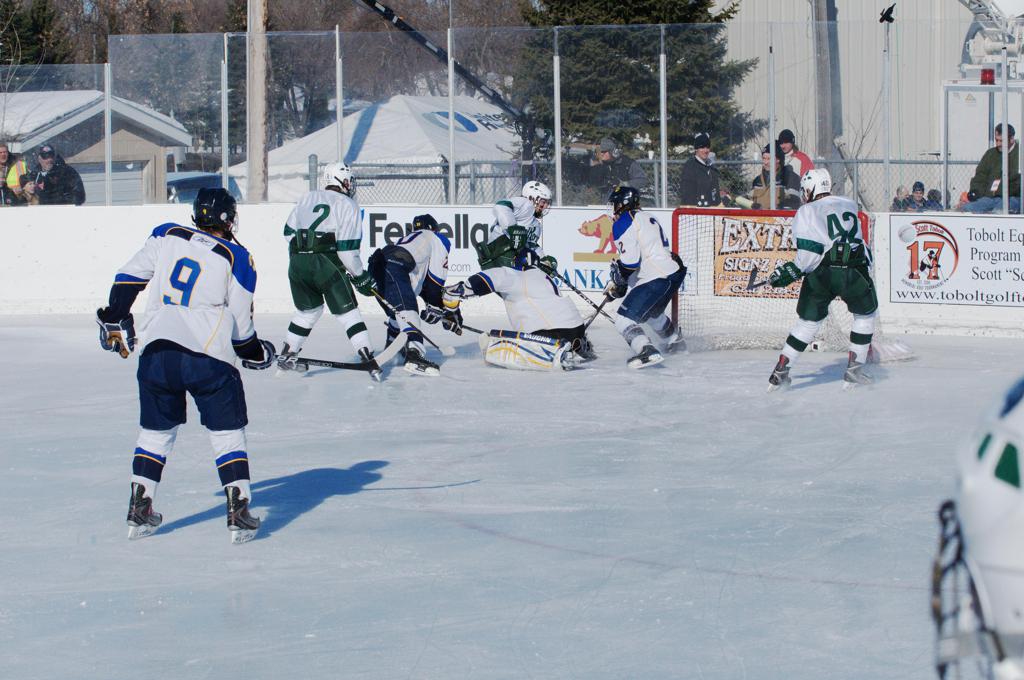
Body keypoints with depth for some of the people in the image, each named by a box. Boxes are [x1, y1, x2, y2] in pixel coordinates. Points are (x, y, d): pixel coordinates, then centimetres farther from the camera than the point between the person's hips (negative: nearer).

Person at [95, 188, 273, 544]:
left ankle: (139, 511, 18)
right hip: (209, 356, -3)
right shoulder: (237, 258, 3)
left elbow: (128, 277, 8)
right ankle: (239, 514, -1)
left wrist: (116, 320, 19)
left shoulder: (167, 235, 10)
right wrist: (256, 353, 22)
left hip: (157, 350, 3)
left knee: (156, 430, 18)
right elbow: (240, 326, 5)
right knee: (227, 432, 6)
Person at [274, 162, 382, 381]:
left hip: (297, 262, 5)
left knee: (308, 309, 24)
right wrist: (361, 277, 4)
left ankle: (286, 356, 27)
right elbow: (347, 248, -5)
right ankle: (369, 362, -8)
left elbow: (289, 232, 18)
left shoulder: (308, 198, 18)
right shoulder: (347, 205, 2)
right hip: (326, 262, -5)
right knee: (347, 312, -1)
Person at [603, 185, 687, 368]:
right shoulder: (647, 217, 20)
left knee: (624, 319, -12)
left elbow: (630, 261, -17)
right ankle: (675, 341, 54)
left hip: (656, 278, -10)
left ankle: (648, 352, -30)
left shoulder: (624, 223, -9)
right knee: (652, 312, 35)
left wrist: (617, 280, 2)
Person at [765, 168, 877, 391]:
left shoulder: (807, 212, 4)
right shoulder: (849, 205, 19)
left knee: (809, 320, 13)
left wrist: (792, 271, 1)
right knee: (865, 314, 23)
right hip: (853, 271, 1)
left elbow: (810, 251, -9)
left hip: (821, 273, -1)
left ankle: (780, 371, 10)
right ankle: (854, 370, 16)